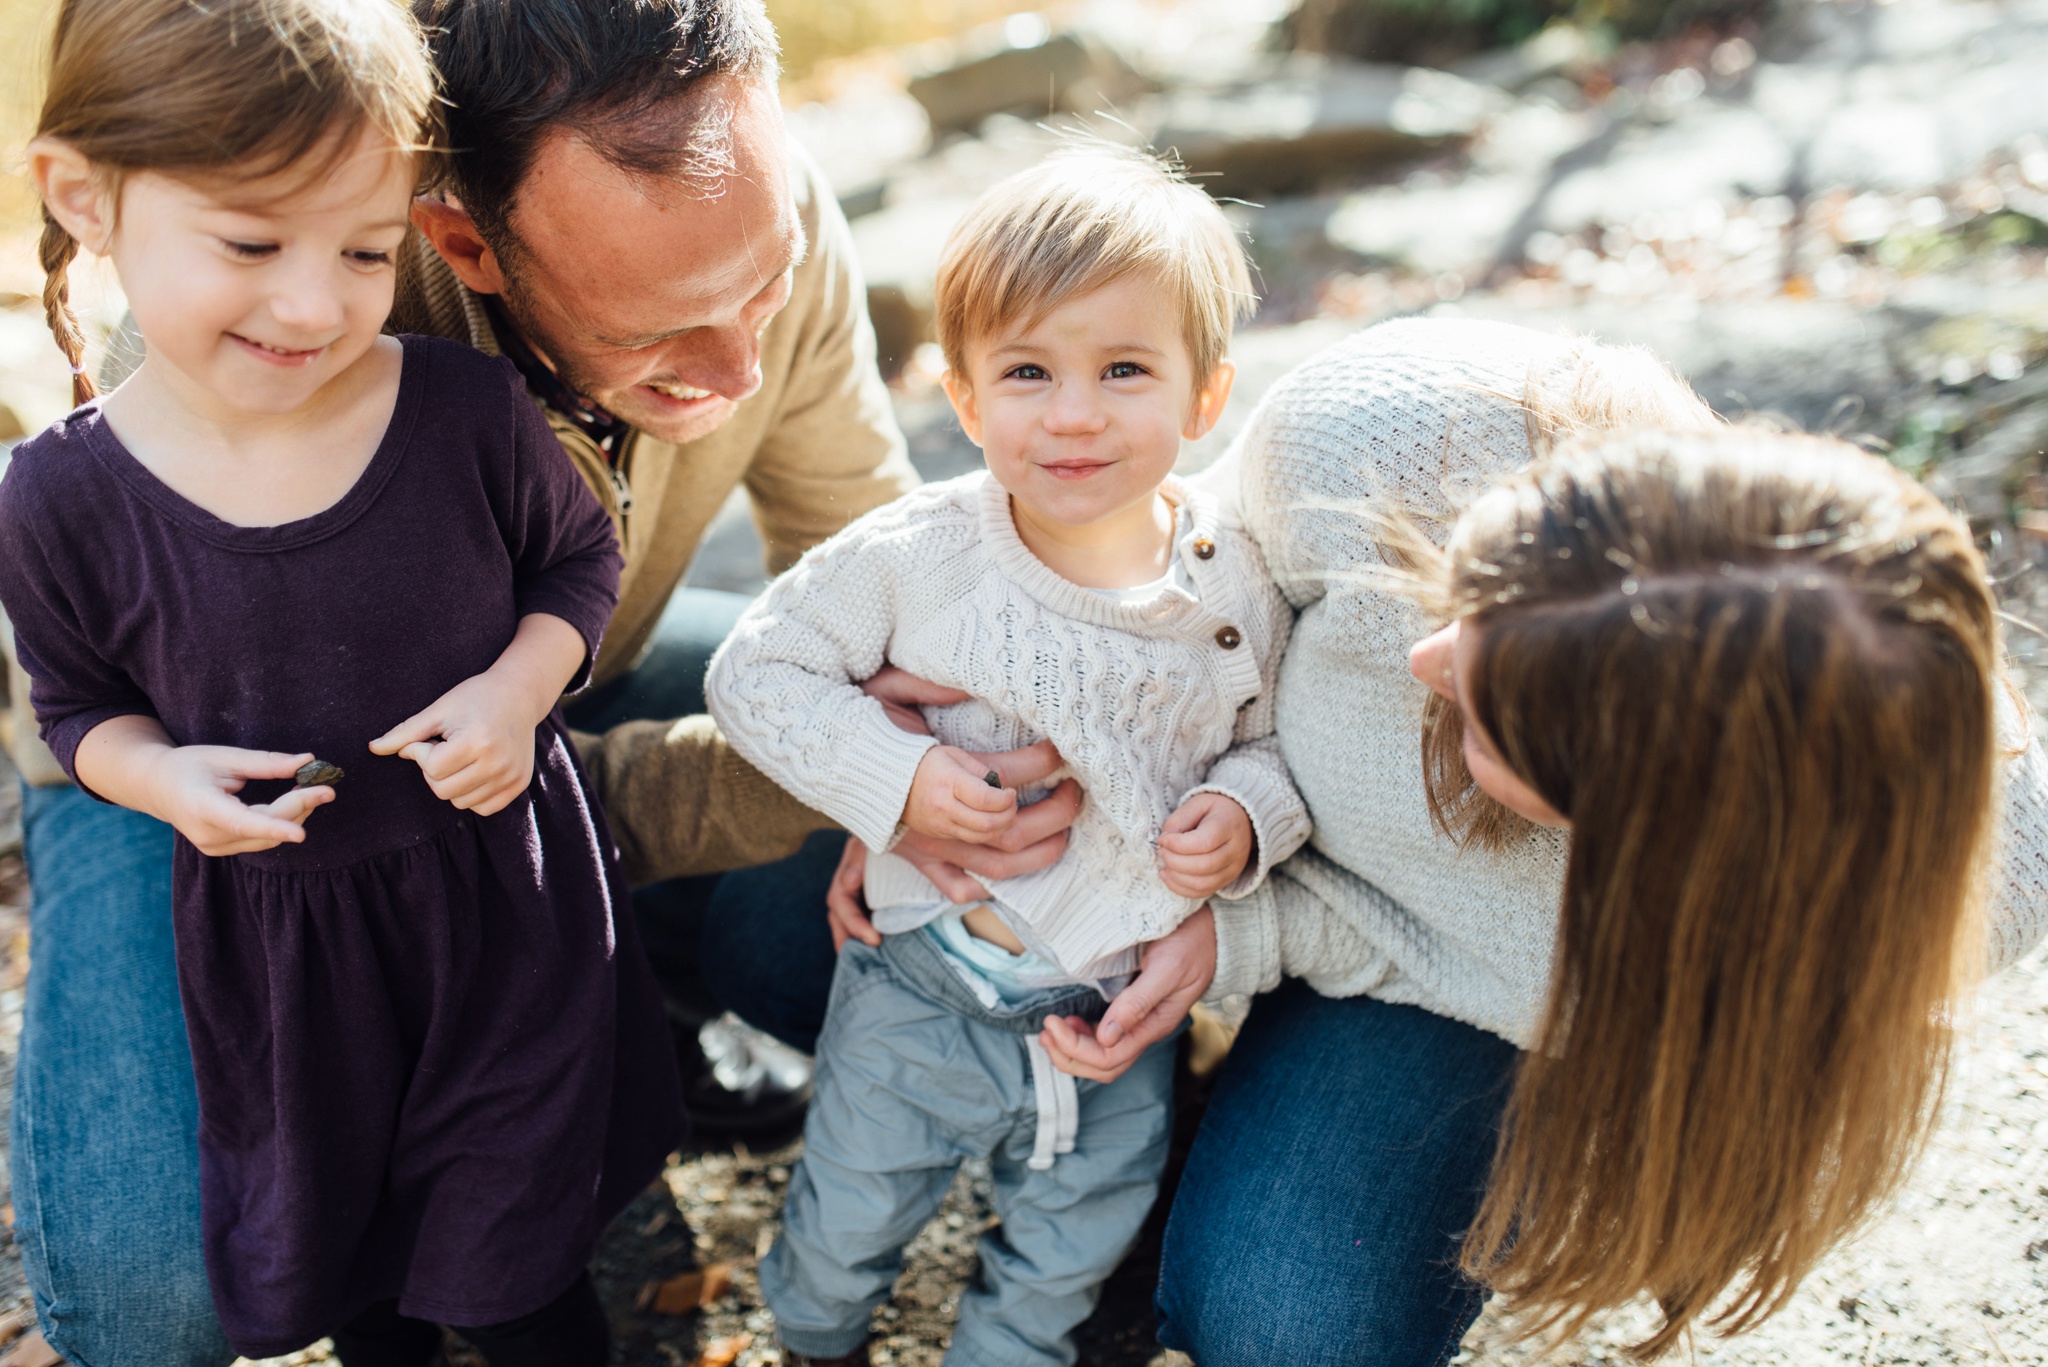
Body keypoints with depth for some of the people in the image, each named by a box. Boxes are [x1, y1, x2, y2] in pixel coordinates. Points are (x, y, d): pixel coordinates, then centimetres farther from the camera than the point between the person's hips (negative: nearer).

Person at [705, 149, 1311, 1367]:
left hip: (1125, 1006, 2)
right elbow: (755, 672, -12)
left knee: (1069, 1258, 24)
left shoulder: (1240, 592, -14)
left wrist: (1248, 812, -20)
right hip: (921, 996, -1)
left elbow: (1280, 739, 2)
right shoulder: (912, 559, -20)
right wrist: (892, 776, -24)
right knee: (845, 1233, 21)